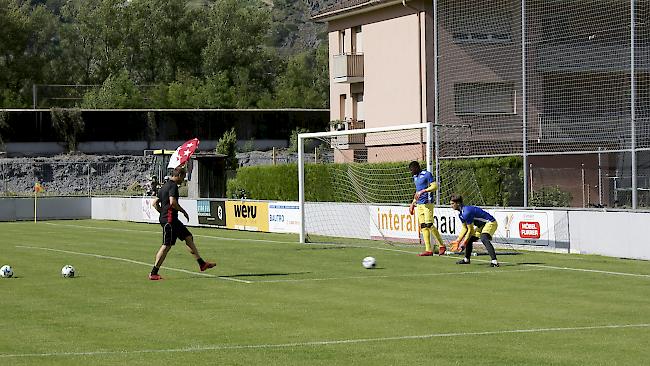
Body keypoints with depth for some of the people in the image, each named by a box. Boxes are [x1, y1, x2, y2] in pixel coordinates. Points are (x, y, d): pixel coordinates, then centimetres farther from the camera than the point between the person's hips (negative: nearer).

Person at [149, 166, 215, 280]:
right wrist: (183, 211, -12)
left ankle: (202, 264, 17)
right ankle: (153, 273, -7)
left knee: (188, 237, 14)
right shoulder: (173, 186, -13)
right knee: (167, 245, -9)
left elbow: (155, 203, 20)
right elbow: (172, 202, -26)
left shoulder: (165, 186, 17)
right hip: (169, 220, -11)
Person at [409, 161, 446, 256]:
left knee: (429, 225, -14)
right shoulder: (415, 177, 19)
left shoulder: (427, 174, -7)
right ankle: (428, 250, 0)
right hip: (419, 204, 9)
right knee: (423, 227, 2)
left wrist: (423, 191, -23)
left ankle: (441, 245, -4)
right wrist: (413, 203, 24)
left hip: (427, 203, -9)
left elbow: (435, 186, -15)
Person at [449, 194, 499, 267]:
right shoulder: (461, 213, 5)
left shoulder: (466, 212, -26)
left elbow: (470, 230, -22)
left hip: (490, 223, -11)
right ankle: (466, 259, 33)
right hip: (482, 225, 11)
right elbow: (464, 228, 15)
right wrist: (458, 240, 9)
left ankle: (494, 261, -43)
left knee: (484, 239, -33)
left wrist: (464, 243, -15)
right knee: (469, 239, 14)